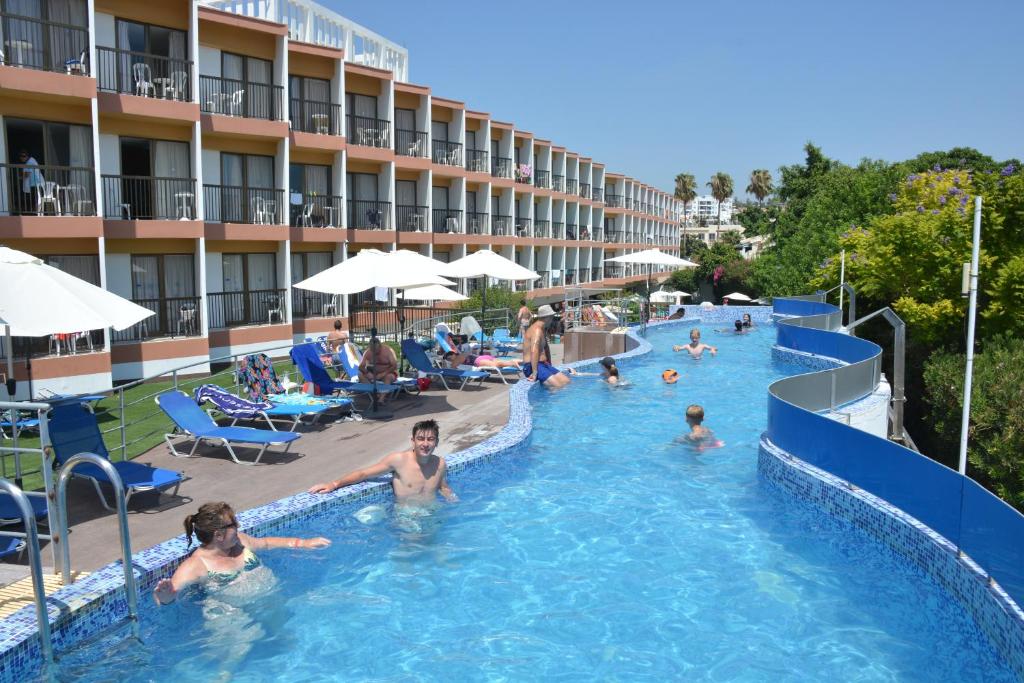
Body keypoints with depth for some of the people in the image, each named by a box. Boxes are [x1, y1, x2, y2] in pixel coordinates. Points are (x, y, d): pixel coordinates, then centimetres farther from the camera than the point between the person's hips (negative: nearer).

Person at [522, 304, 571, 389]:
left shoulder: (543, 330, 15)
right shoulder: (537, 330, -18)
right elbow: (534, 351, -32)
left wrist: (550, 365, 25)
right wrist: (535, 372, -37)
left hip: (543, 364, 10)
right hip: (532, 366, -10)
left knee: (566, 382, -1)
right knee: (557, 386, -25)